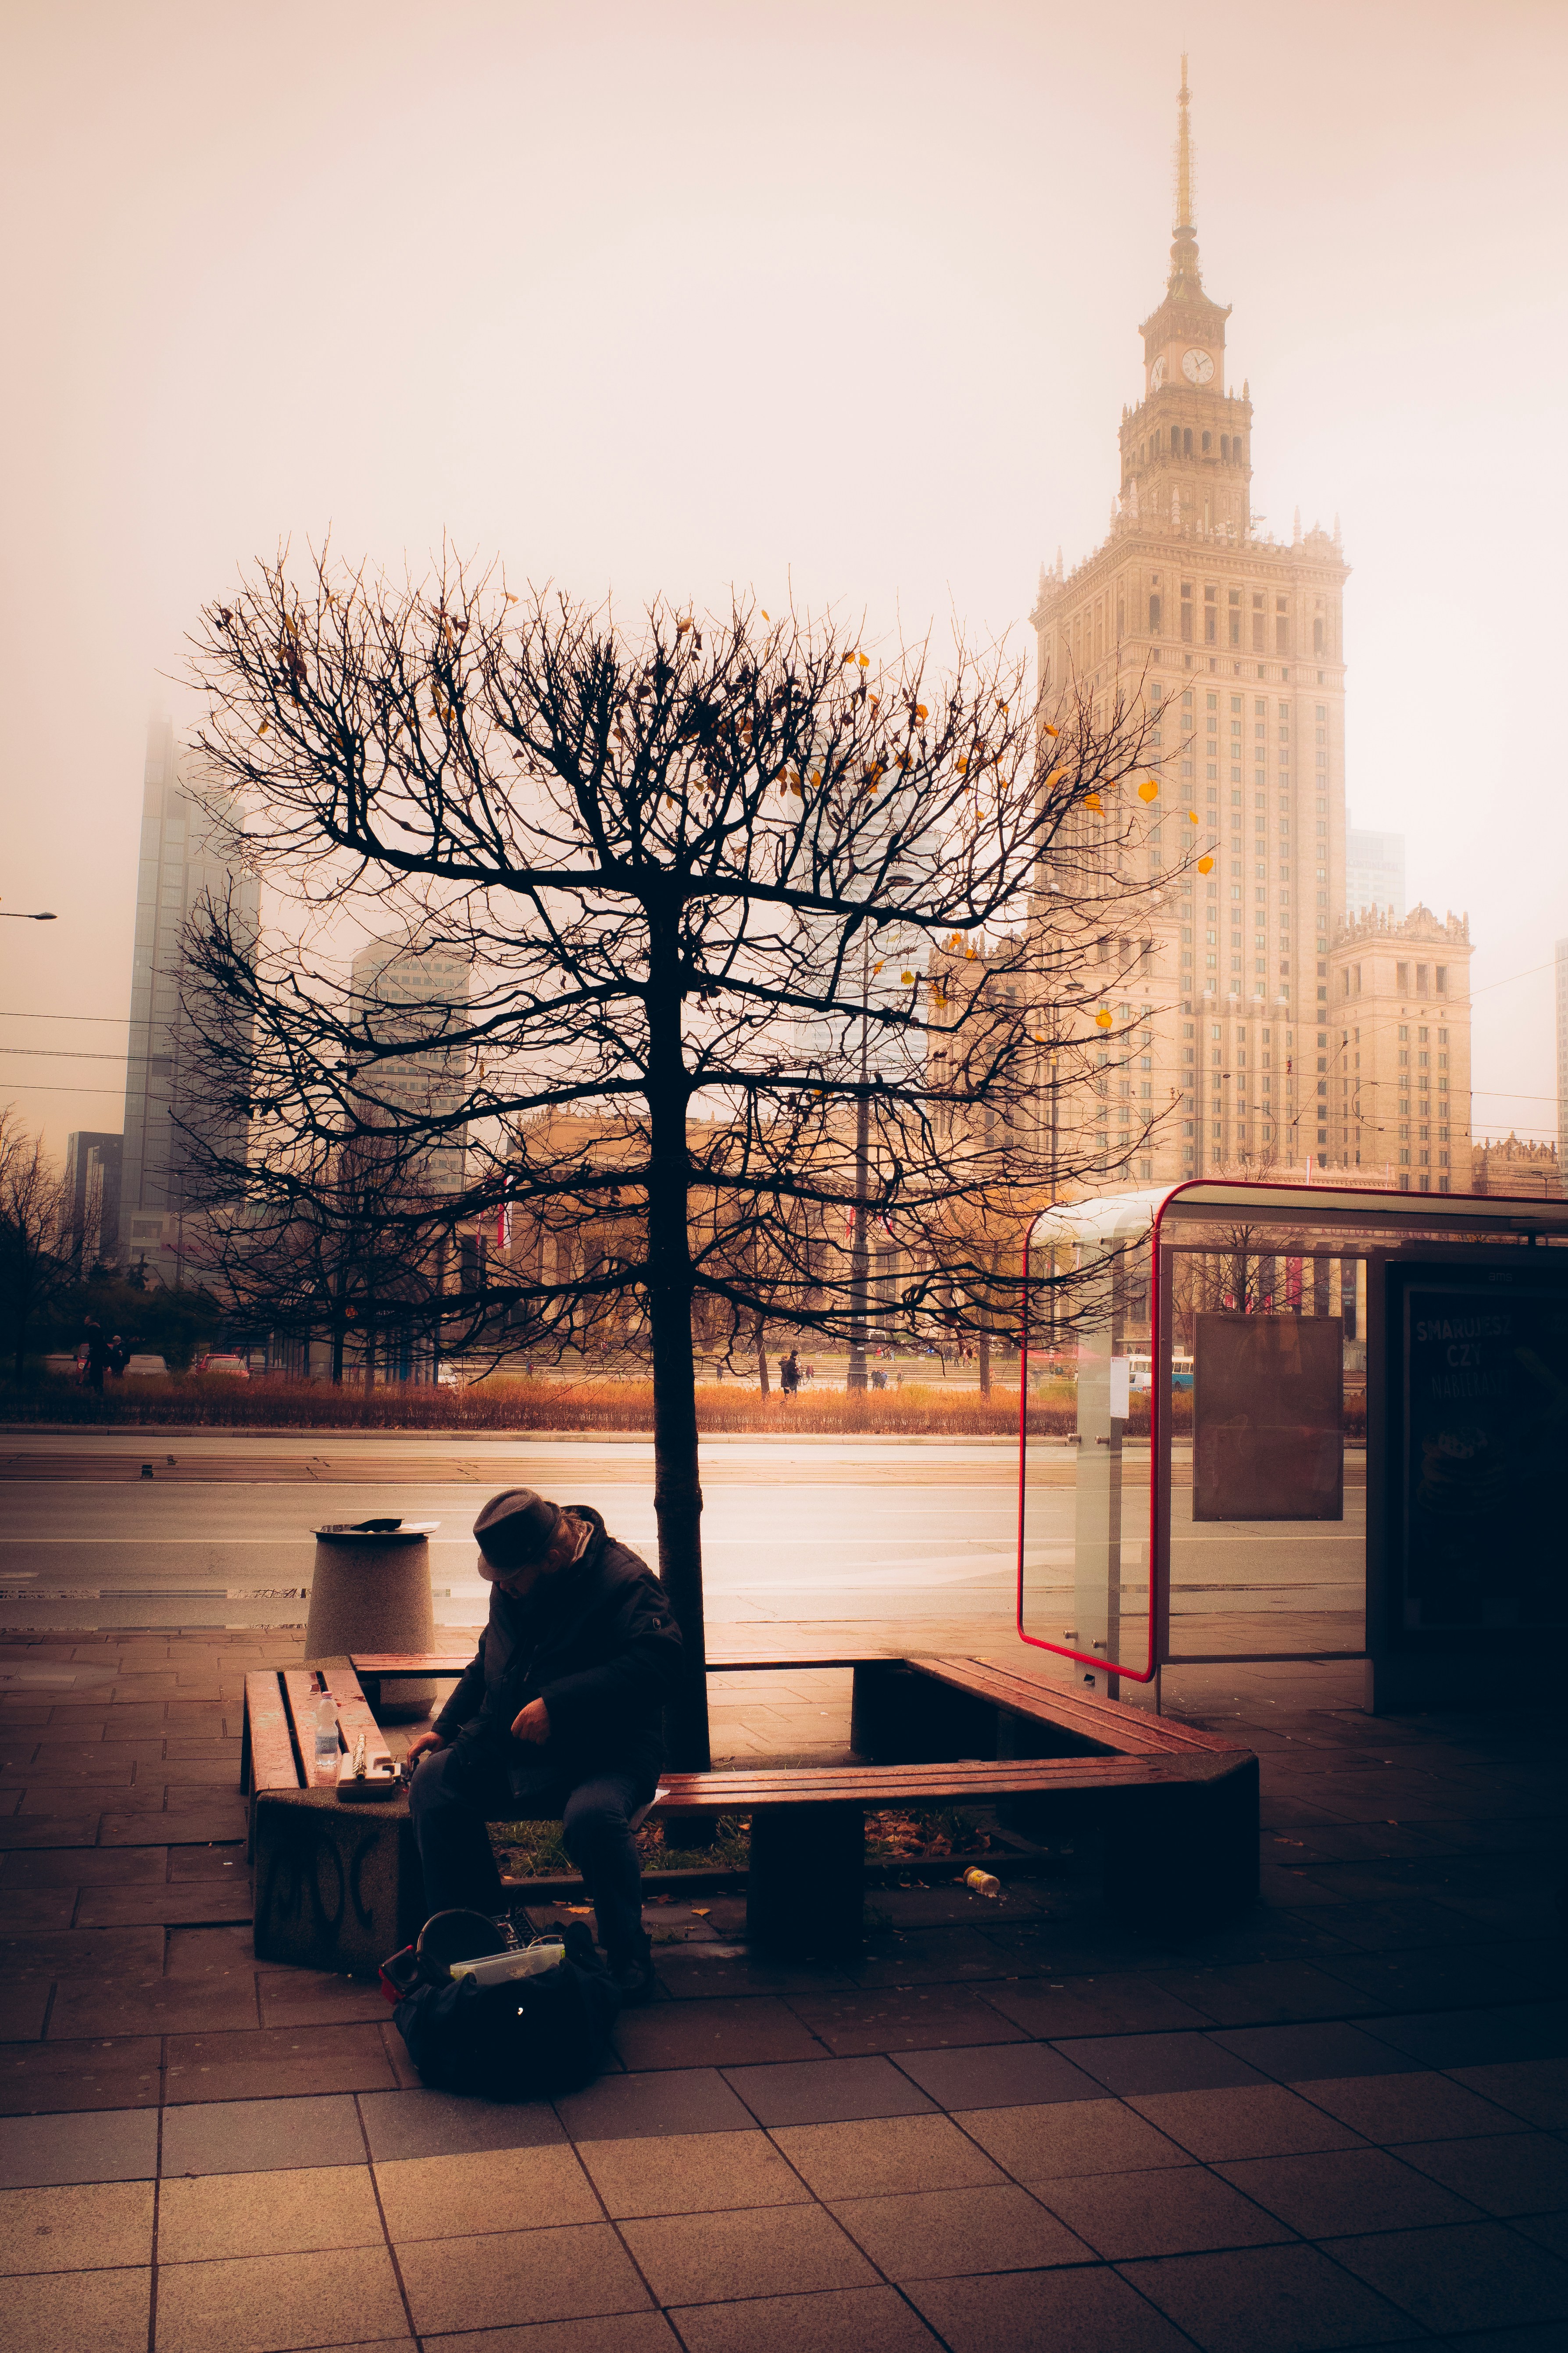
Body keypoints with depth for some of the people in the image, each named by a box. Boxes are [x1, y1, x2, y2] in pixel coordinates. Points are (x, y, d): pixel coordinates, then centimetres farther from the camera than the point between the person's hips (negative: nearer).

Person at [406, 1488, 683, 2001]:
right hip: (508, 1747, 7)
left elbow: (657, 1665, -28)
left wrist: (558, 1706, -31)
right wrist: (445, 1726, 15)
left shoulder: (625, 1583, -15)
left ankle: (627, 1955, -12)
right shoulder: (513, 1585, 10)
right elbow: (488, 1661, 27)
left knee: (593, 1815, -37)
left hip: (605, 1754, -6)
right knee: (432, 1784, -17)